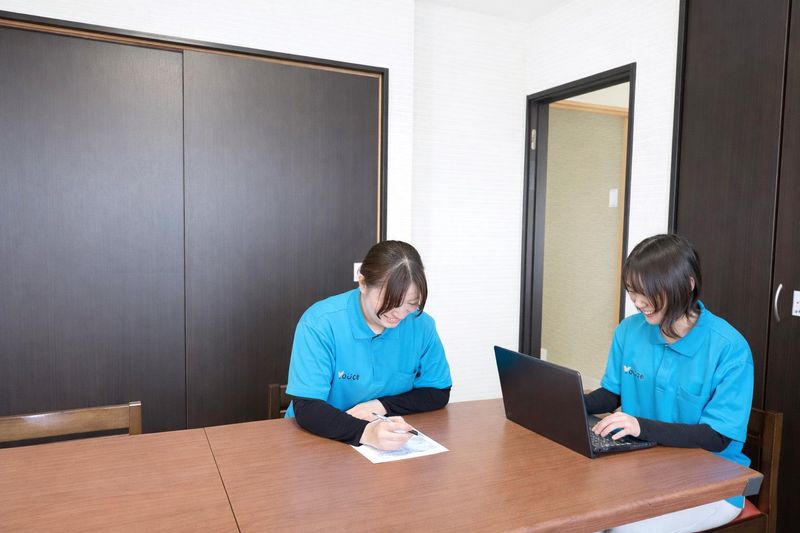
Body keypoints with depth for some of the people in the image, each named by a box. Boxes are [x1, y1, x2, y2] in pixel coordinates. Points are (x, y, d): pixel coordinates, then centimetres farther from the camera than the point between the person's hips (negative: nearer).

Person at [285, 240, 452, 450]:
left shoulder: (422, 325, -7)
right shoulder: (320, 323, -17)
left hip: (392, 445, 2)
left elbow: (438, 393, 3)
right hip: (322, 437, -1)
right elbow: (306, 408, -21)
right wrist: (365, 432, -37)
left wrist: (382, 406, -12)